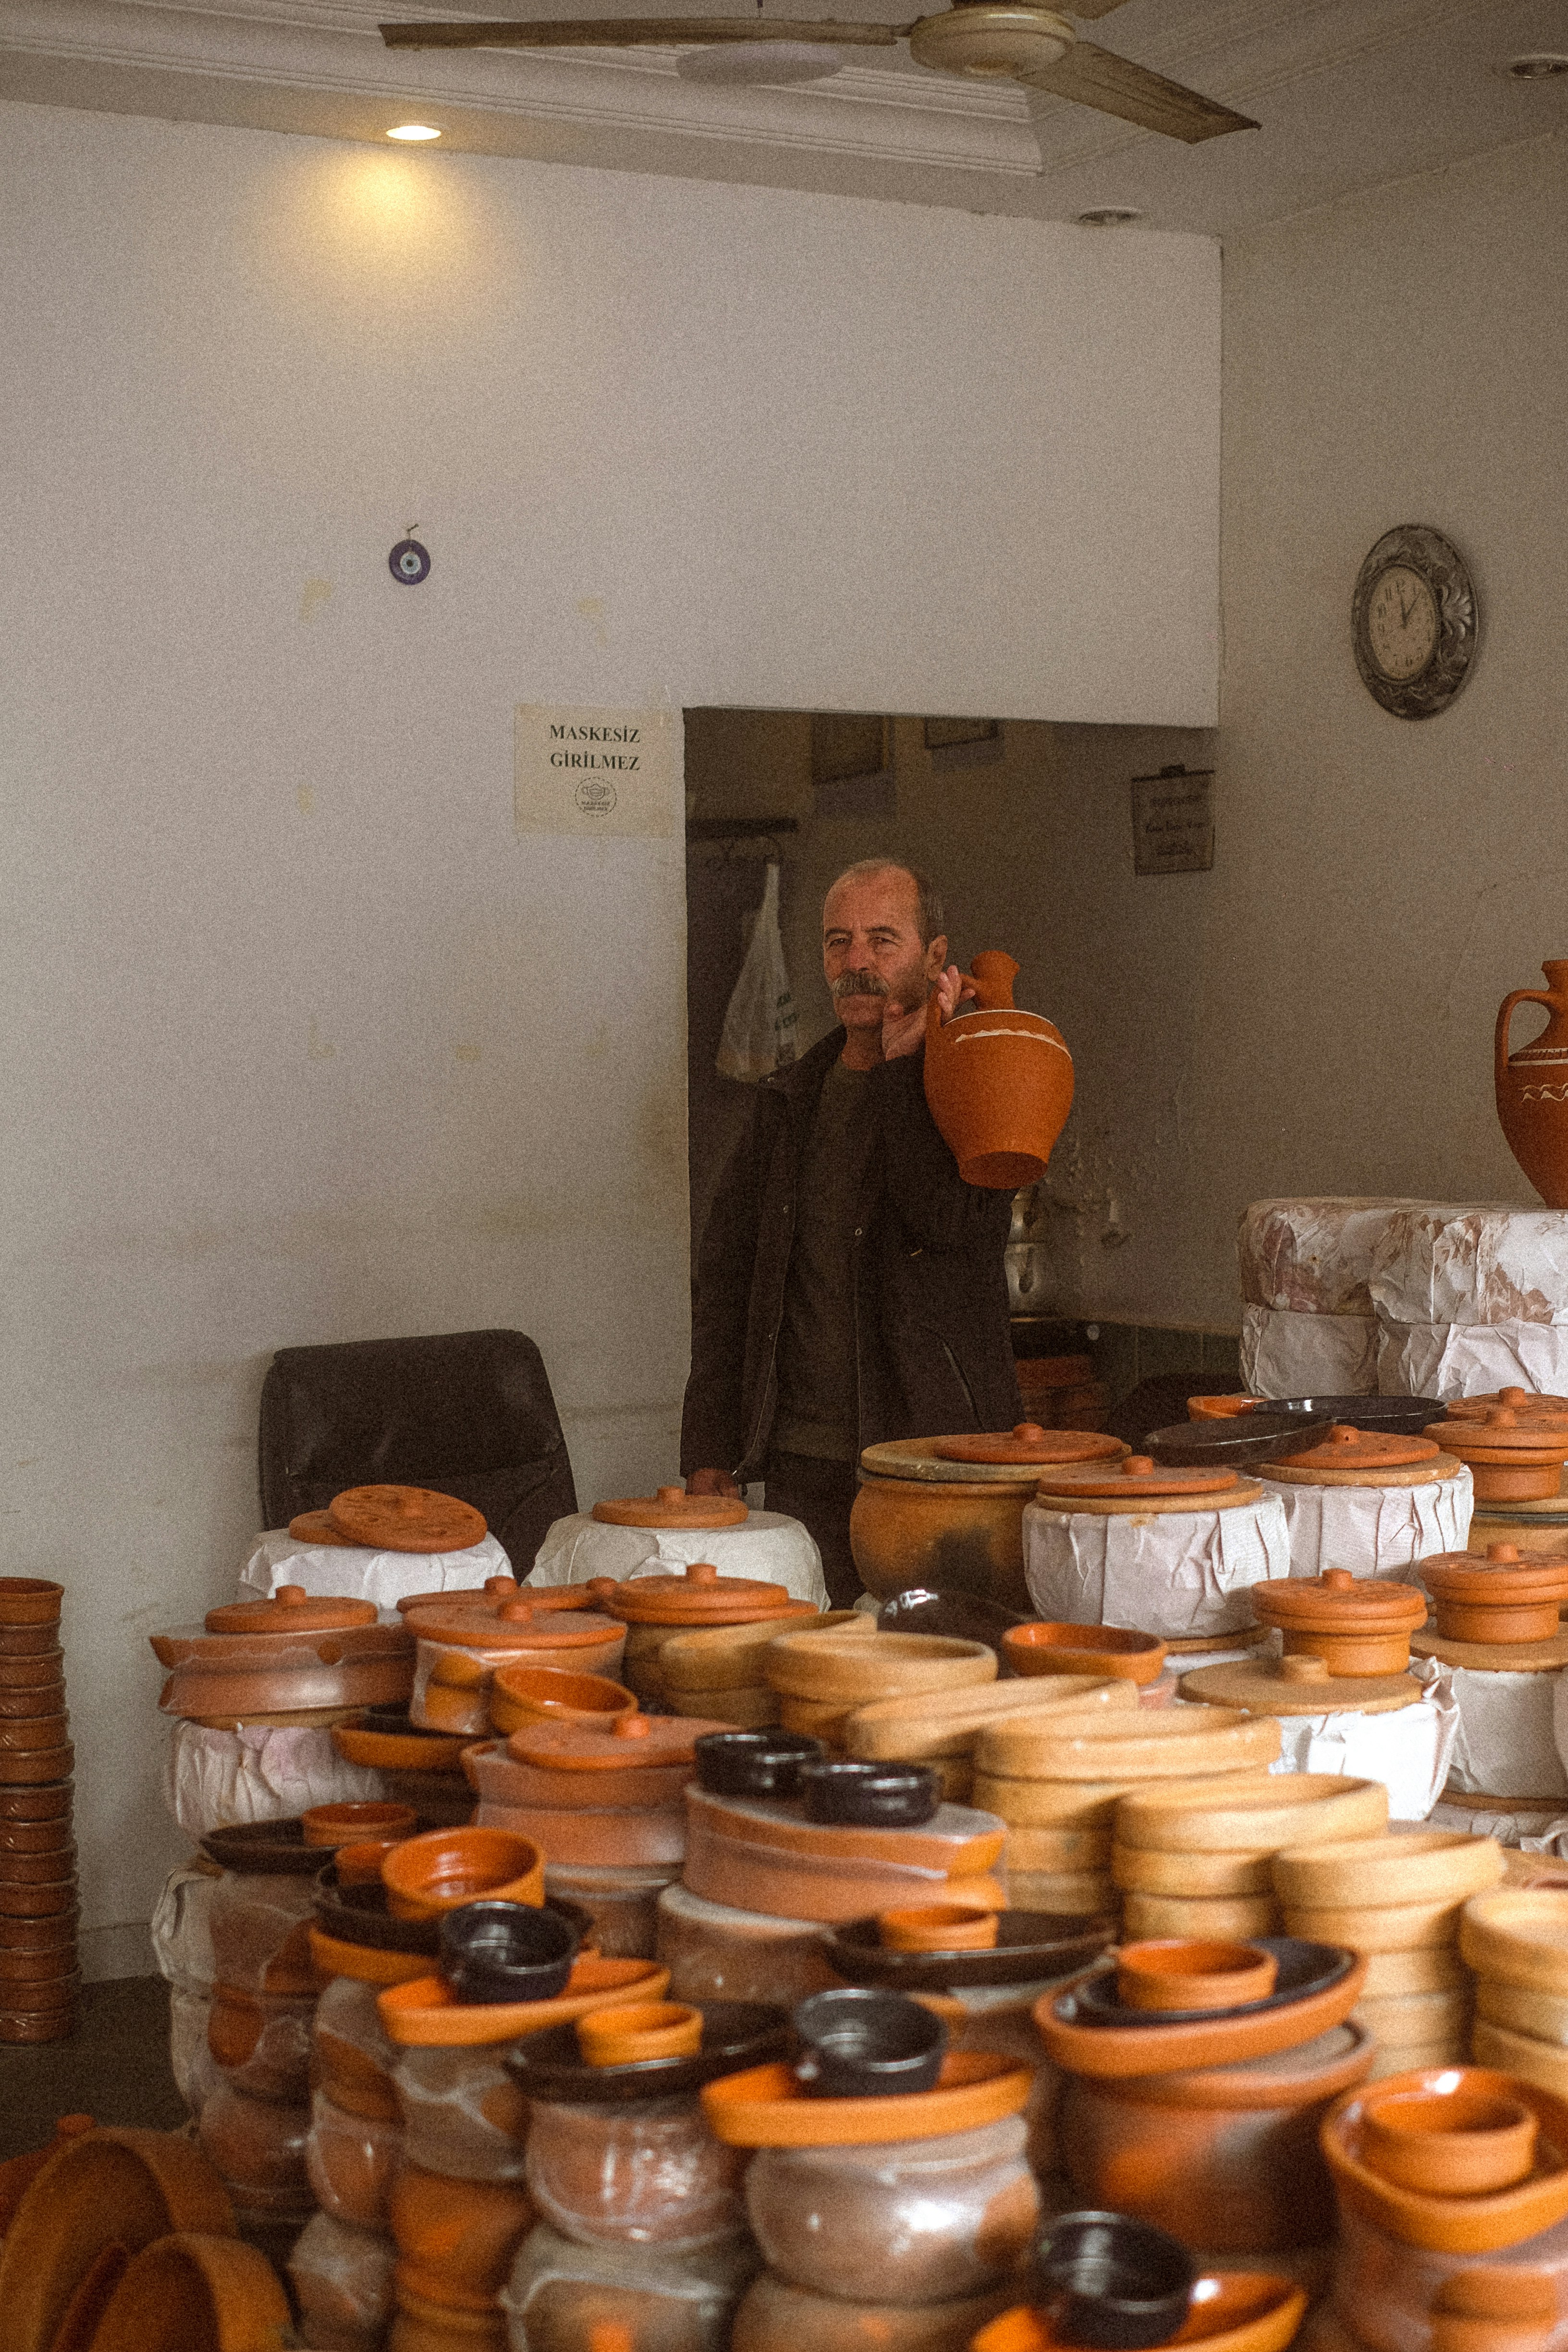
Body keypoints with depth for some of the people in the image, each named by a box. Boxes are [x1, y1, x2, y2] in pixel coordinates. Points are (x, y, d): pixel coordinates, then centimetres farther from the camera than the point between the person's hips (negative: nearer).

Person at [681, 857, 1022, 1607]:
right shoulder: (787, 1102, 13)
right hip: (805, 1466, 4)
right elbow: (724, 1277, 14)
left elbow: (952, 1221, -20)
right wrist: (709, 1452, 7)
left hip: (940, 1460, -4)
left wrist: (905, 1064, -12)